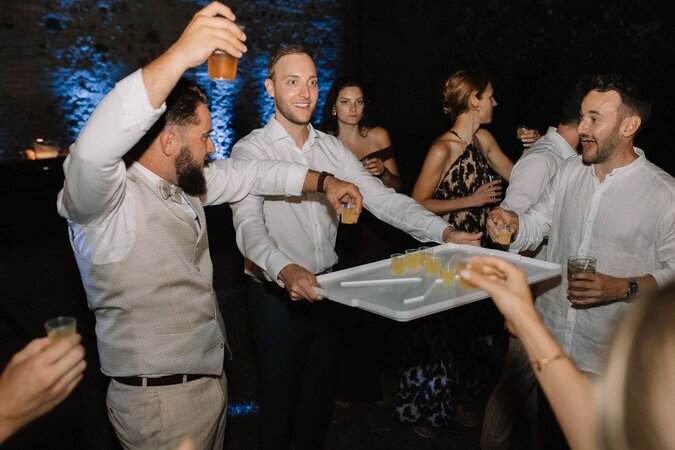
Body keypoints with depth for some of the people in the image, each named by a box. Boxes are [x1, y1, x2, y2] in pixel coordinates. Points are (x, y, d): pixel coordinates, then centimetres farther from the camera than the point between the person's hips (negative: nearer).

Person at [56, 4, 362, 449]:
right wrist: (180, 55, -51)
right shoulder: (109, 200, -23)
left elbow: (251, 174, 15)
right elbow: (93, 149, -44)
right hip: (160, 401, -8)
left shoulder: (184, 184, 3)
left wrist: (323, 181, 11)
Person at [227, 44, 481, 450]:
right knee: (280, 400, 11)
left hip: (326, 289, 5)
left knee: (320, 397, 19)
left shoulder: (332, 148, 5)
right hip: (278, 295, -4)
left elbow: (381, 198, -3)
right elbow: (249, 225, -25)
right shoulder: (251, 150, -11)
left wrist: (444, 232, -16)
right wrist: (285, 270, -44)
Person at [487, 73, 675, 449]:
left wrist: (623, 288, -26)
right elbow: (538, 223, 6)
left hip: (609, 361, -4)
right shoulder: (570, 171, 2)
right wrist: (513, 222, -16)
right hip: (549, 337, 5)